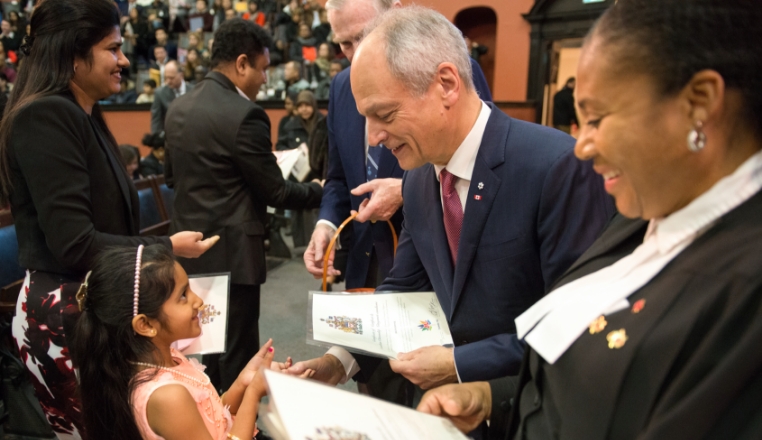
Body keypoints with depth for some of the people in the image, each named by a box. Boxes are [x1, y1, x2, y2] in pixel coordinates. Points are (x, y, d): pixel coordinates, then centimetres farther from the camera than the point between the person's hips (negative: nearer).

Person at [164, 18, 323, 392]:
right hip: (230, 253, -9)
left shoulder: (179, 107, 5)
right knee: (238, 354, 6)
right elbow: (274, 192, -14)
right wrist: (320, 191, 1)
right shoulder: (244, 114, -20)